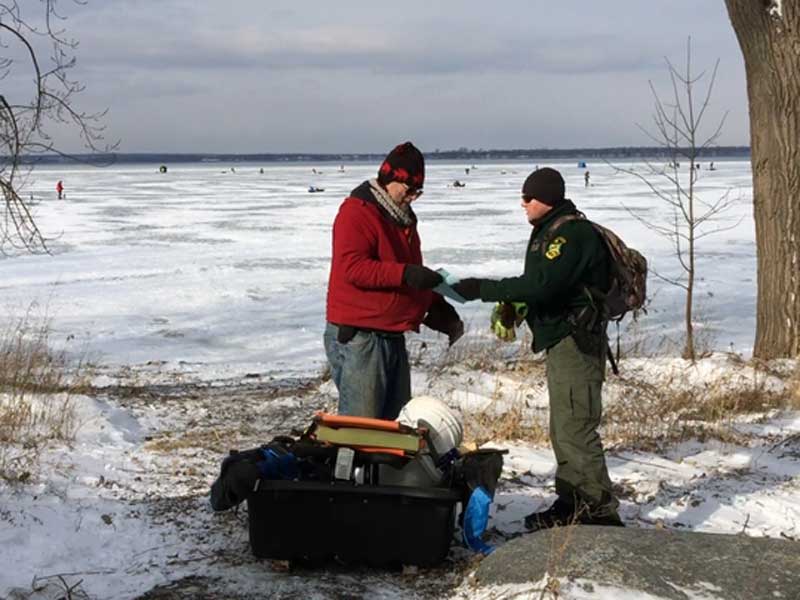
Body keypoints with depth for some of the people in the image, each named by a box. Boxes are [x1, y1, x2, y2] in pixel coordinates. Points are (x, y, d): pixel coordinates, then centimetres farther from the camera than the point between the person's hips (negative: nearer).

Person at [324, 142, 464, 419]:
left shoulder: (402, 218, 18)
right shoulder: (357, 212, -11)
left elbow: (413, 281, 28)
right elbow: (352, 267, -24)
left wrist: (437, 306, 13)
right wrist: (404, 274, -31)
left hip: (392, 336, 10)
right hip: (357, 336, -10)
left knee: (395, 422, 13)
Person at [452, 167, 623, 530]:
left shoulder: (571, 233, -17)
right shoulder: (550, 231, 16)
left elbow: (540, 285, -27)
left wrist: (482, 290, -24)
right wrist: (513, 305, 5)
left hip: (576, 342, -11)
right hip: (562, 340, 11)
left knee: (575, 429, -11)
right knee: (563, 429, 15)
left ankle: (600, 512, -7)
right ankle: (571, 504, 23)